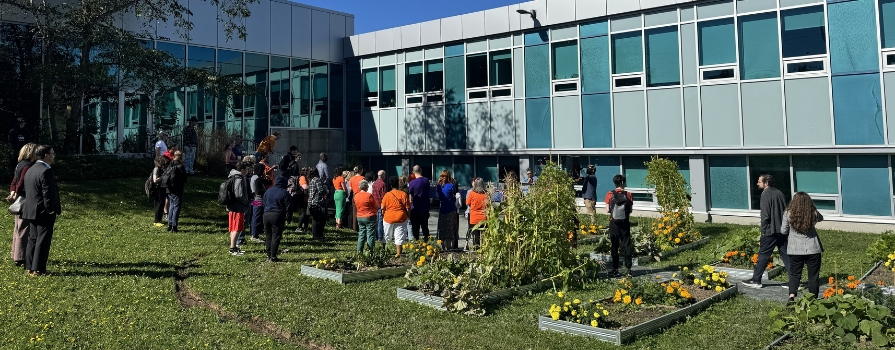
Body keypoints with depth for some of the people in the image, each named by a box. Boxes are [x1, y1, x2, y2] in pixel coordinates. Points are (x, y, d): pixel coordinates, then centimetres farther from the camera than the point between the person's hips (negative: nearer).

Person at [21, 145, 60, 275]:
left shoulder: (30, 170, 13)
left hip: (31, 211, 9)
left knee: (32, 239, 14)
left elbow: (28, 192, 17)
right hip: (43, 212, -9)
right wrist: (53, 212, -16)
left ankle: (29, 267, 19)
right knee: (43, 240, -4)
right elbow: (48, 194, -20)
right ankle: (38, 269, -2)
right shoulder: (46, 171, -17)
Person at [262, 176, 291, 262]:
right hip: (277, 216, -5)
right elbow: (287, 207, -4)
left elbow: (264, 204, 17)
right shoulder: (284, 193, -5)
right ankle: (273, 257, -2)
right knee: (276, 237, -1)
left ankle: (269, 256, 15)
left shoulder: (268, 191, 12)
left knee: (268, 236, 13)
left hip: (266, 215, 5)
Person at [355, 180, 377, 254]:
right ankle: (369, 252, -1)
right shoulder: (369, 195, -15)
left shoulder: (356, 196, 3)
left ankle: (359, 251, 11)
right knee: (370, 235, 0)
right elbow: (376, 206, -8)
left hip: (359, 217, 6)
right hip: (370, 217, -6)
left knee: (361, 235, 13)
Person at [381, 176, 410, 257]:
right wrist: (408, 216, 10)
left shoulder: (387, 195, -7)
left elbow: (383, 208, -3)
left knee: (387, 236, 16)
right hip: (401, 218, 0)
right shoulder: (404, 194, -6)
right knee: (399, 237, 6)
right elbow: (408, 208, -4)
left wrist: (383, 216, 13)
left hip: (388, 218, 0)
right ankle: (398, 253, 7)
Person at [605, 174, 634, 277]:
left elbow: (607, 210, -7)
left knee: (614, 246, 7)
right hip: (625, 223, 0)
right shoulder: (628, 195, -6)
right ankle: (628, 268, 9)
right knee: (626, 245, 10)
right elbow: (631, 210, -2)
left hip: (614, 223, 0)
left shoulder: (610, 194, -7)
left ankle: (615, 269, 7)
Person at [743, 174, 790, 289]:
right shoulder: (779, 193, 11)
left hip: (770, 231, -7)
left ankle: (756, 280, 8)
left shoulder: (766, 194, -12)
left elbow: (765, 215, -17)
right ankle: (795, 279, 8)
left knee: (763, 256, 1)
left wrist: (763, 230, -8)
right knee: (786, 256, 10)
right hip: (782, 230, 7)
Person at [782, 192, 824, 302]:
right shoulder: (813, 214, -8)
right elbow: (821, 218, 17)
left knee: (794, 273, 14)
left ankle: (791, 295, -5)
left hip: (795, 249, 0)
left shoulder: (788, 214, -10)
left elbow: (783, 231, 0)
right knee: (813, 275, 11)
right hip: (812, 249, 0)